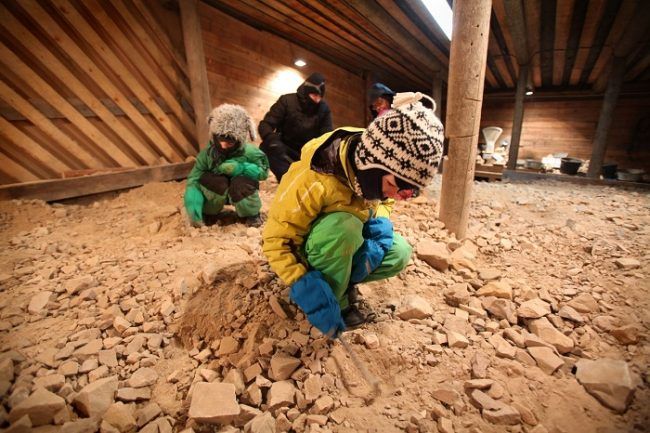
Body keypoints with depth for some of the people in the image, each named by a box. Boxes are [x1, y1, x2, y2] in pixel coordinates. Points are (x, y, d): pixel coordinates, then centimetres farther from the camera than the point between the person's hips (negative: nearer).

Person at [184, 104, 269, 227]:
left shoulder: (249, 152, -23)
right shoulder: (207, 153, -21)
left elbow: (263, 171, -19)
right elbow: (194, 180, -24)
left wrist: (241, 168, -35)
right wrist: (194, 211, -37)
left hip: (241, 192, 0)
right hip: (217, 190, 1)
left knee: (241, 183, -34)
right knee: (218, 182, -33)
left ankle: (251, 214, -4)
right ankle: (206, 212, -3)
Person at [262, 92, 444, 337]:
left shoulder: (374, 170, -18)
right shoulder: (314, 180, -36)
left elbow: (379, 202, 3)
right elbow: (275, 240, -29)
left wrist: (379, 225, -20)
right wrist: (307, 289, -38)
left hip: (344, 242, 6)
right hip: (302, 247, -5)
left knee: (399, 253, -14)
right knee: (343, 227, -37)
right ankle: (337, 303, -13)